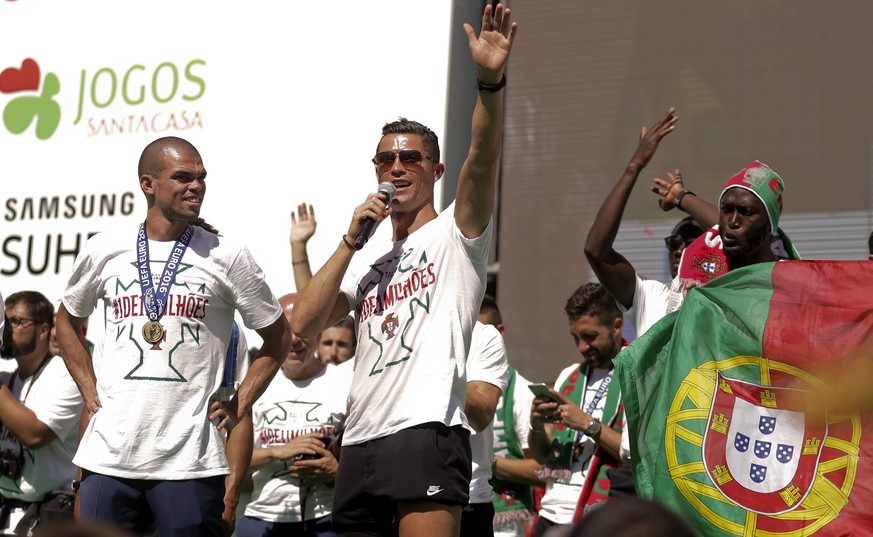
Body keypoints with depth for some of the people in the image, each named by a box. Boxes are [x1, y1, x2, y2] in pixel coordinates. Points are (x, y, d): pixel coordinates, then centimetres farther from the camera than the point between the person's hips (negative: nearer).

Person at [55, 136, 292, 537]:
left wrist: (239, 406, 2)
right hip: (108, 455, 2)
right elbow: (68, 322, 23)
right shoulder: (103, 251, 6)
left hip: (189, 459, -2)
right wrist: (89, 392, 12)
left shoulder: (227, 257, 0)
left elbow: (277, 338, 9)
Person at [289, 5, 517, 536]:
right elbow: (304, 324, 10)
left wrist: (491, 81, -27)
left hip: (427, 432, -6)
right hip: (360, 444, 6)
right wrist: (352, 240, 6)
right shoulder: (368, 263, 24)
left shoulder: (454, 234, 9)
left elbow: (482, 161, -11)